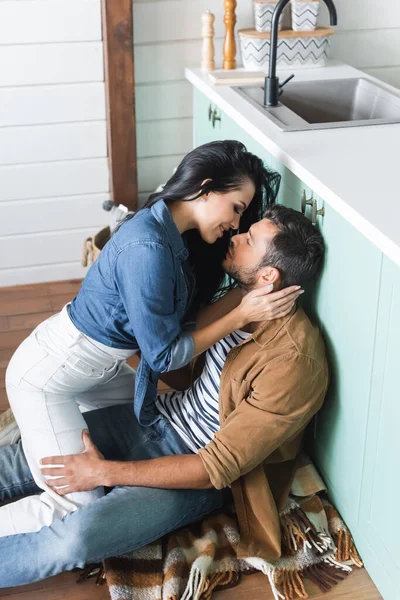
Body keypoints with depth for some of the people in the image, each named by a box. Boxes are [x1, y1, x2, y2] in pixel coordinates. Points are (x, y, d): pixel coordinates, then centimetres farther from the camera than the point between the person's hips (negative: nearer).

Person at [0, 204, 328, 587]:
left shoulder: (294, 362, -30)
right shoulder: (240, 299, -6)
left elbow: (218, 467, -26)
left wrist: (105, 473, -23)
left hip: (198, 473, -7)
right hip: (158, 415, 7)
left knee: (75, 539, -27)